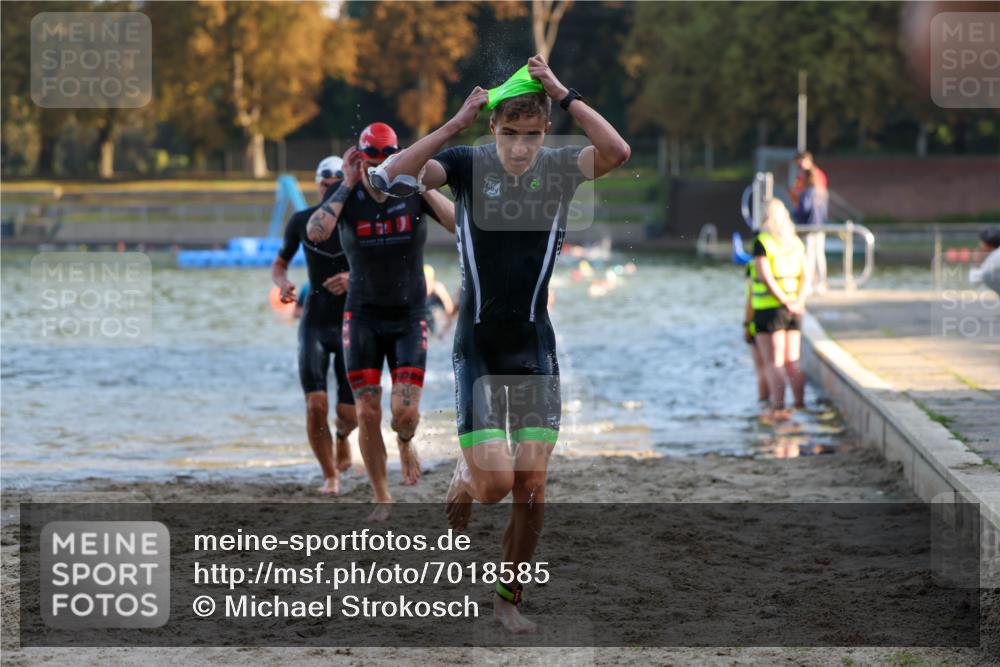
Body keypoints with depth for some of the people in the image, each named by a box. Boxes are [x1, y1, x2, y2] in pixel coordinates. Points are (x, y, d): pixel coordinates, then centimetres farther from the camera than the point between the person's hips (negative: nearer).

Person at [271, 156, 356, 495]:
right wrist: (283, 284, -11)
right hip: (315, 323, 1)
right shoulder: (302, 222, -1)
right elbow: (279, 264, 12)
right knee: (316, 406, -14)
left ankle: (342, 435, 36)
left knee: (349, 413, -2)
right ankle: (330, 476, 5)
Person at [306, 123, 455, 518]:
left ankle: (405, 443, 26)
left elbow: (460, 225, -21)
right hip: (363, 315, 0)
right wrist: (348, 186, -21)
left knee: (405, 410, -12)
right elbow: (316, 232, -27)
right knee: (367, 413, -4)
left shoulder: (413, 190, -7)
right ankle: (382, 499, 10)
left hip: (409, 315, 0)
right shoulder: (348, 196, -8)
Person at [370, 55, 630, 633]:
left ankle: (510, 599, 19)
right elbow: (393, 176, -22)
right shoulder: (469, 164, -7)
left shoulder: (560, 168, -4)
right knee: (495, 482, -10)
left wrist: (564, 95, -25)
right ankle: (464, 477, 27)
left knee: (532, 488, 0)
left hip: (536, 345, 2)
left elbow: (617, 153, -24)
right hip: (479, 343, -2)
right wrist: (456, 124, -26)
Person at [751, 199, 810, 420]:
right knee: (792, 361, 13)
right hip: (793, 310, 6)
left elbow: (766, 278, -17)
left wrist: (786, 303, -16)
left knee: (774, 363, -4)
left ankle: (778, 408, -7)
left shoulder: (762, 243, -10)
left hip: (769, 309, -6)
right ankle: (800, 403, 14)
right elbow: (806, 277, 5)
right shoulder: (796, 243, 10)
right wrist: (798, 302, -6)